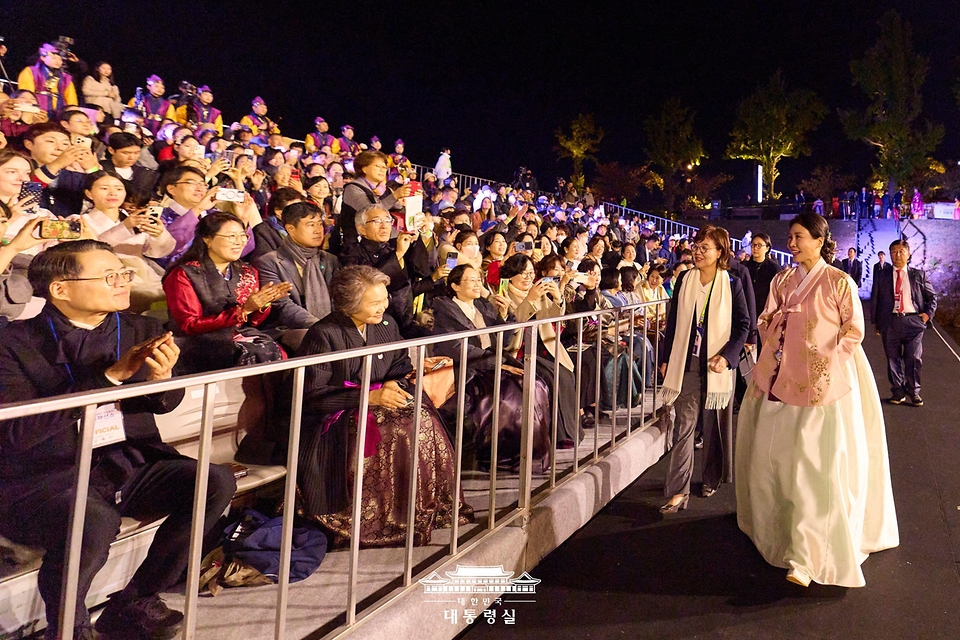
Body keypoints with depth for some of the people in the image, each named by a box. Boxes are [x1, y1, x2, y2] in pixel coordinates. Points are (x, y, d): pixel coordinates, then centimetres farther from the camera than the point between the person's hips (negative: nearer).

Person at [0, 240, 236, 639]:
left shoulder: (142, 330, 6)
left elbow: (167, 404, 5)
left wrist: (162, 377, -20)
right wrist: (110, 376, -21)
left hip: (130, 467, 5)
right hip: (44, 480, -5)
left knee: (217, 482, -16)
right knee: (94, 521, -36)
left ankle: (131, 604, -1)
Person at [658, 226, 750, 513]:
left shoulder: (732, 284, -2)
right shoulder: (684, 280, 5)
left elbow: (743, 325, 0)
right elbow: (673, 322, 9)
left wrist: (727, 355, -14)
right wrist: (666, 359, 7)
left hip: (716, 365, -1)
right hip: (686, 363, 1)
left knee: (713, 426, 11)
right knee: (683, 426, -2)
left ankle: (712, 479, 30)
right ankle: (678, 491, -1)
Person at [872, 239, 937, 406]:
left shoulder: (919, 275, 8)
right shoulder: (883, 276, 8)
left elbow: (932, 297, 13)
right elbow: (876, 299, 10)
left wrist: (928, 313, -3)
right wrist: (876, 321, 6)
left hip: (913, 322, 0)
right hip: (890, 322, 1)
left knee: (914, 358, -1)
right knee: (893, 359, 6)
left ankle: (914, 392, 14)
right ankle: (898, 392, 16)